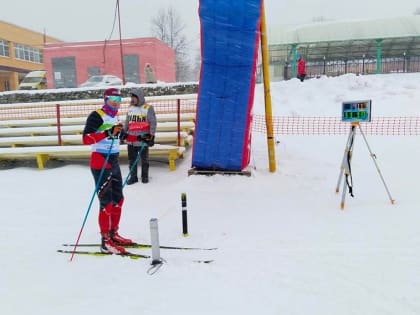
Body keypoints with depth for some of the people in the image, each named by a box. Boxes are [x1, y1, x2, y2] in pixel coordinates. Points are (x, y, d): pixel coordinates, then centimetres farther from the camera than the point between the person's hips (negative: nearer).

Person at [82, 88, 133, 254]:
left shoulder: (115, 117, 14)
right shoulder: (96, 116, -11)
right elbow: (86, 139, -23)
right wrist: (108, 133, -34)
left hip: (114, 162, 9)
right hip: (100, 162, -9)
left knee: (118, 199, 14)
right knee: (107, 202, -8)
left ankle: (113, 234, 28)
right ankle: (106, 242, 1)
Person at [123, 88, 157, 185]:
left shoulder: (148, 108, -8)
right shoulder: (130, 108, 9)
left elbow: (153, 123, -8)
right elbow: (127, 122, 18)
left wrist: (152, 135, -13)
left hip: (143, 139, -4)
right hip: (131, 139, 5)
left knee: (144, 159, 10)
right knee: (132, 159, 10)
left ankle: (145, 176, 25)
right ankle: (133, 177, 23)